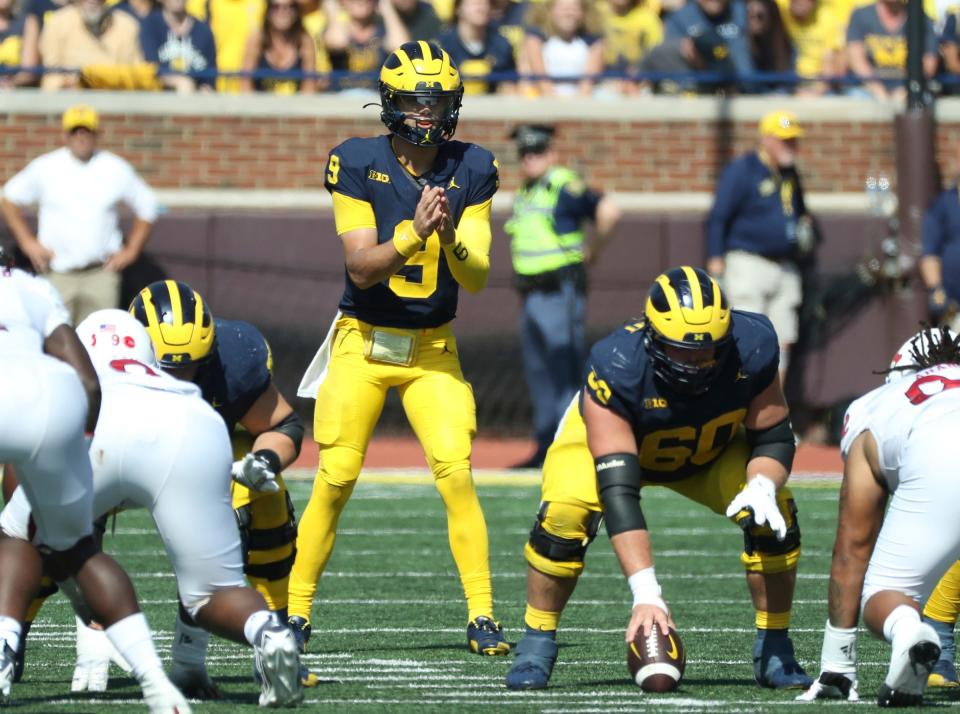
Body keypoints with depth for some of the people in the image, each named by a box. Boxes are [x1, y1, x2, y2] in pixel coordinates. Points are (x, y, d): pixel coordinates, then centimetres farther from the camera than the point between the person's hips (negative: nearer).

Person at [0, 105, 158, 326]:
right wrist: (27, 242, 4)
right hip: (57, 273, 0)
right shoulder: (46, 168, 2)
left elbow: (146, 208, 14)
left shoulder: (116, 169, 3)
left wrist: (130, 251, 7)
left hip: (101, 274, 0)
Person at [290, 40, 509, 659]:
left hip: (432, 350, 1)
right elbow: (362, 268, -14)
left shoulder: (470, 170, -2)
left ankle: (482, 617, -8)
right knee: (335, 479, -5)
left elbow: (477, 277, -7)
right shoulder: (358, 164, -9)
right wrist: (413, 233, -31)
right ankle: (295, 613, 7)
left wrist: (450, 238, -27)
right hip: (362, 345, -1)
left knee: (457, 474, -13)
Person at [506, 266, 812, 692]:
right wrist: (646, 592, -51)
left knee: (775, 514, -21)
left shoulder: (751, 349, -33)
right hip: (608, 434, -3)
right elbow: (618, 492, -44)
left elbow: (773, 439, -17)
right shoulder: (617, 368, -41)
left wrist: (763, 486, -41)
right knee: (564, 513, -30)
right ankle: (536, 647, -9)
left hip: (711, 449, 3)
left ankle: (774, 652, -2)